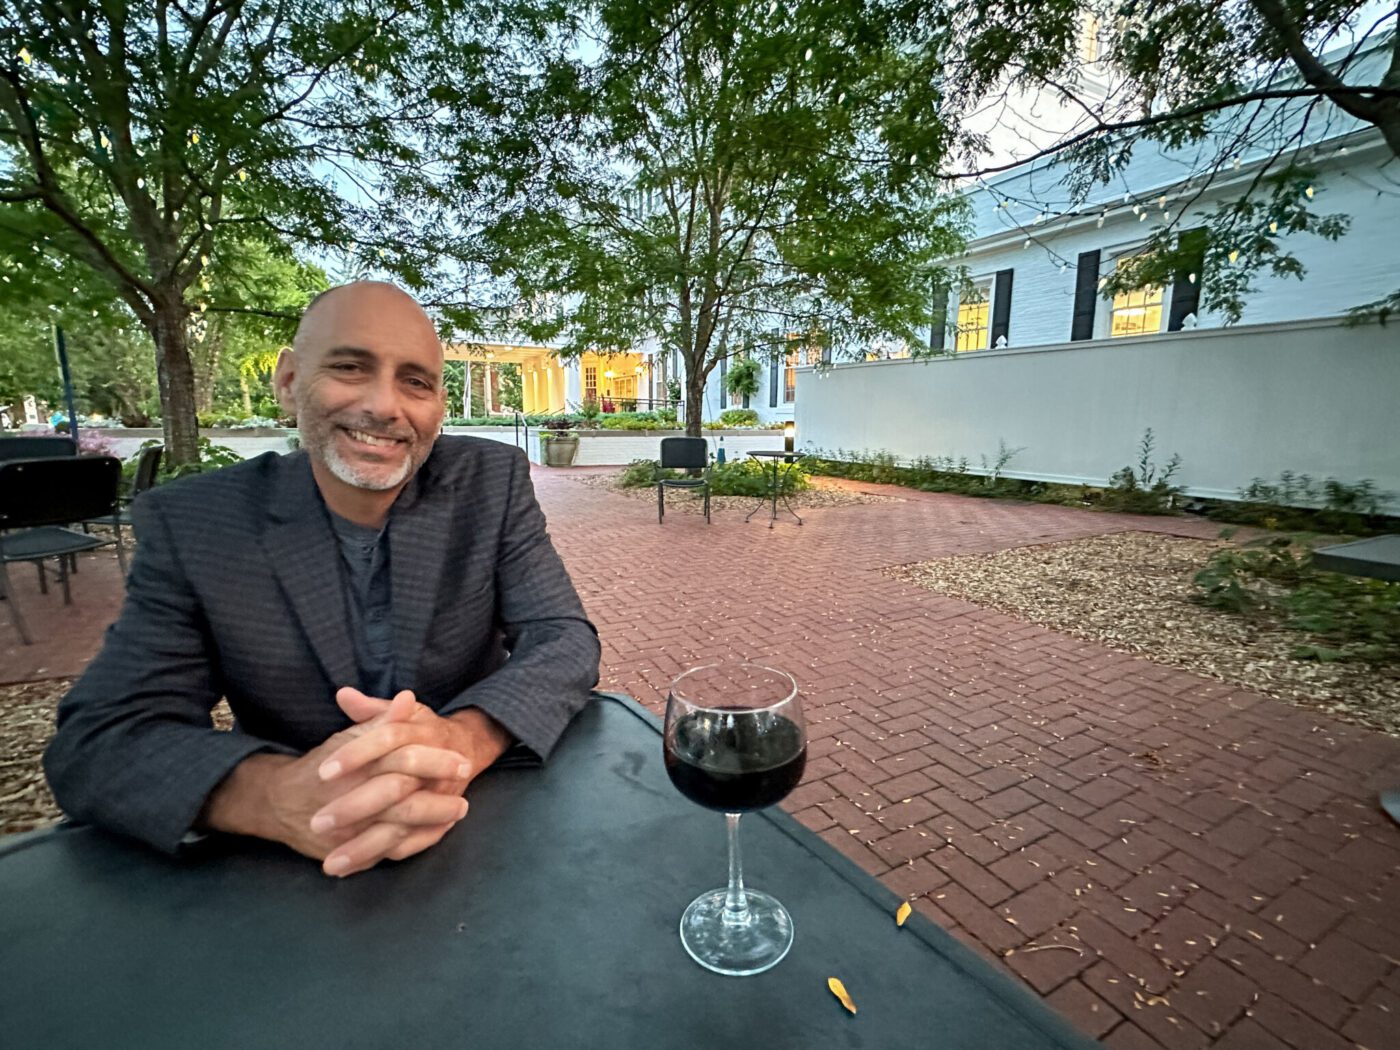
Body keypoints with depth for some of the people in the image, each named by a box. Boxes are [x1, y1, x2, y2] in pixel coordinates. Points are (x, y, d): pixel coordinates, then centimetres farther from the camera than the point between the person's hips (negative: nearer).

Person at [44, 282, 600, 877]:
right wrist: (282, 796, -32)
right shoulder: (191, 523, -8)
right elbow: (93, 743, -12)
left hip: (480, 817, 0)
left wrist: (465, 737, -32)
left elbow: (565, 640, -12)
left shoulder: (494, 482, -9)